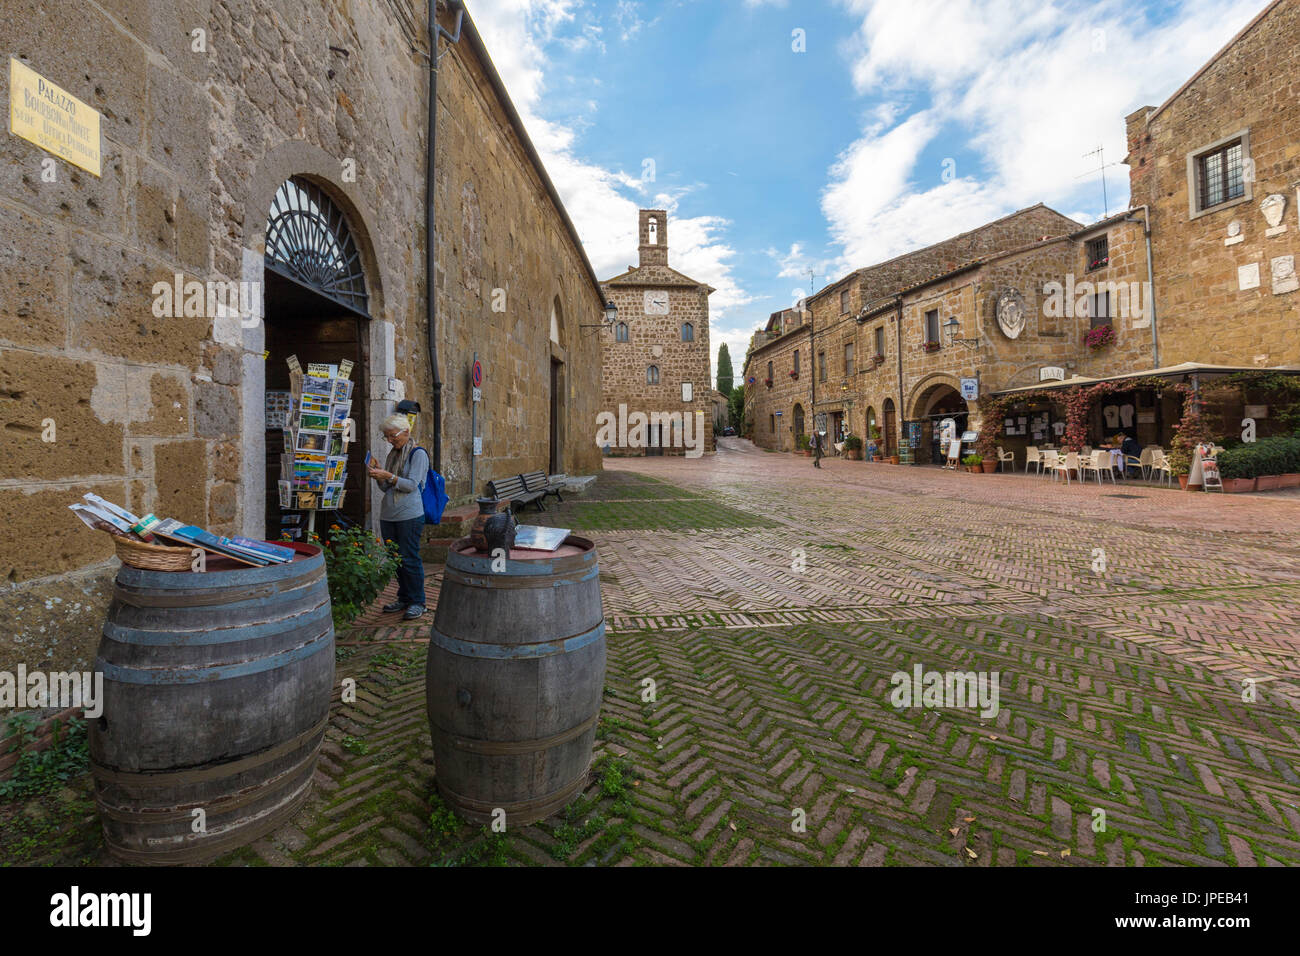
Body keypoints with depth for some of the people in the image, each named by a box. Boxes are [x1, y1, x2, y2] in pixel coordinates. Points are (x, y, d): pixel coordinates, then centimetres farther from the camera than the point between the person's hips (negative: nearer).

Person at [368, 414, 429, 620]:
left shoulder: (418, 454, -5)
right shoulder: (392, 455, 16)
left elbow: (412, 485, -14)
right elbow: (386, 488, 18)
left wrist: (388, 476, -22)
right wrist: (378, 476, -1)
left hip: (409, 516, -7)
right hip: (388, 515, 8)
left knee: (410, 559, -4)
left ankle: (417, 602, 6)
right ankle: (404, 598, 24)